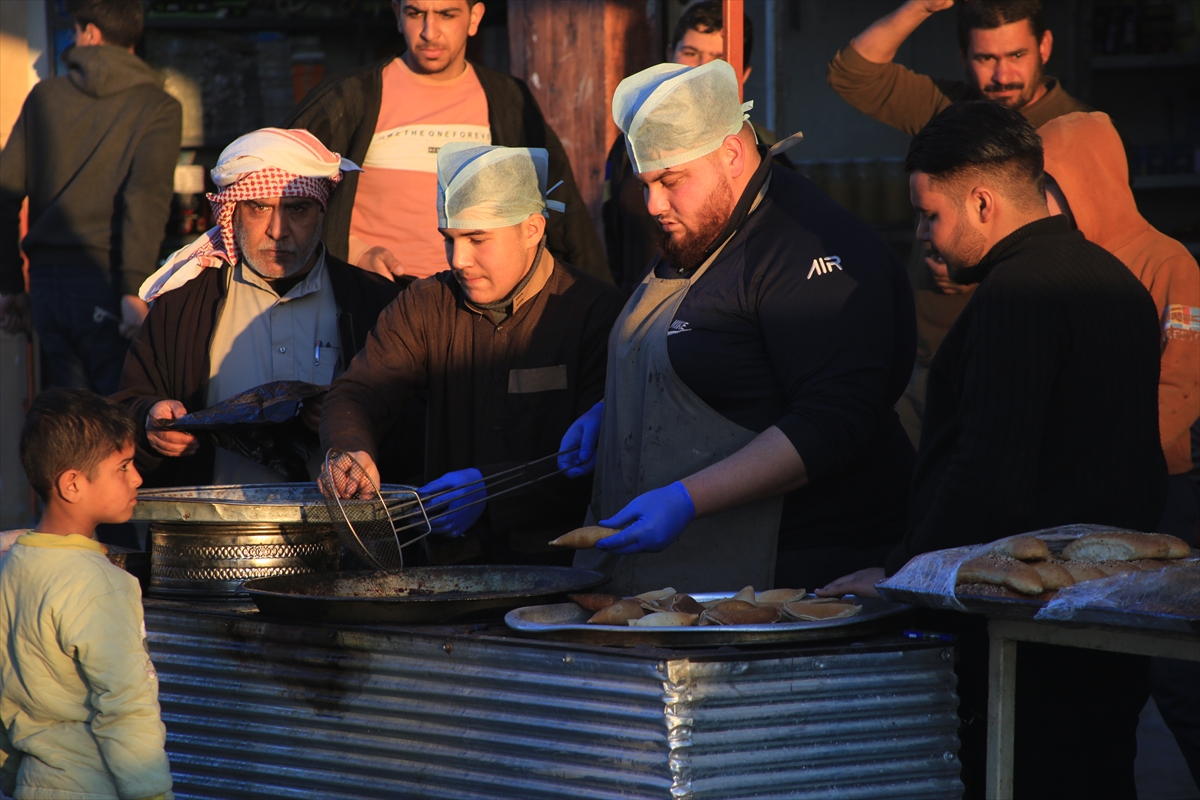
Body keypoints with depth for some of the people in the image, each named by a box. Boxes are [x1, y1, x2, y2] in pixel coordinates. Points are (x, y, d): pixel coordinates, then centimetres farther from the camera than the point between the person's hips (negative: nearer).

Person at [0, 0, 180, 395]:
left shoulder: (44, 95, 11)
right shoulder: (158, 109, 0)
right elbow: (145, 197, -14)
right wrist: (135, 290, -19)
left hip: (46, 282, 4)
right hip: (102, 280, -4)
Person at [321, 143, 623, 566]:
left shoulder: (594, 310, -3)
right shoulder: (426, 305, 13)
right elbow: (359, 392, 5)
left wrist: (490, 488, -22)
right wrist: (352, 451, -20)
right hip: (457, 559, 4)